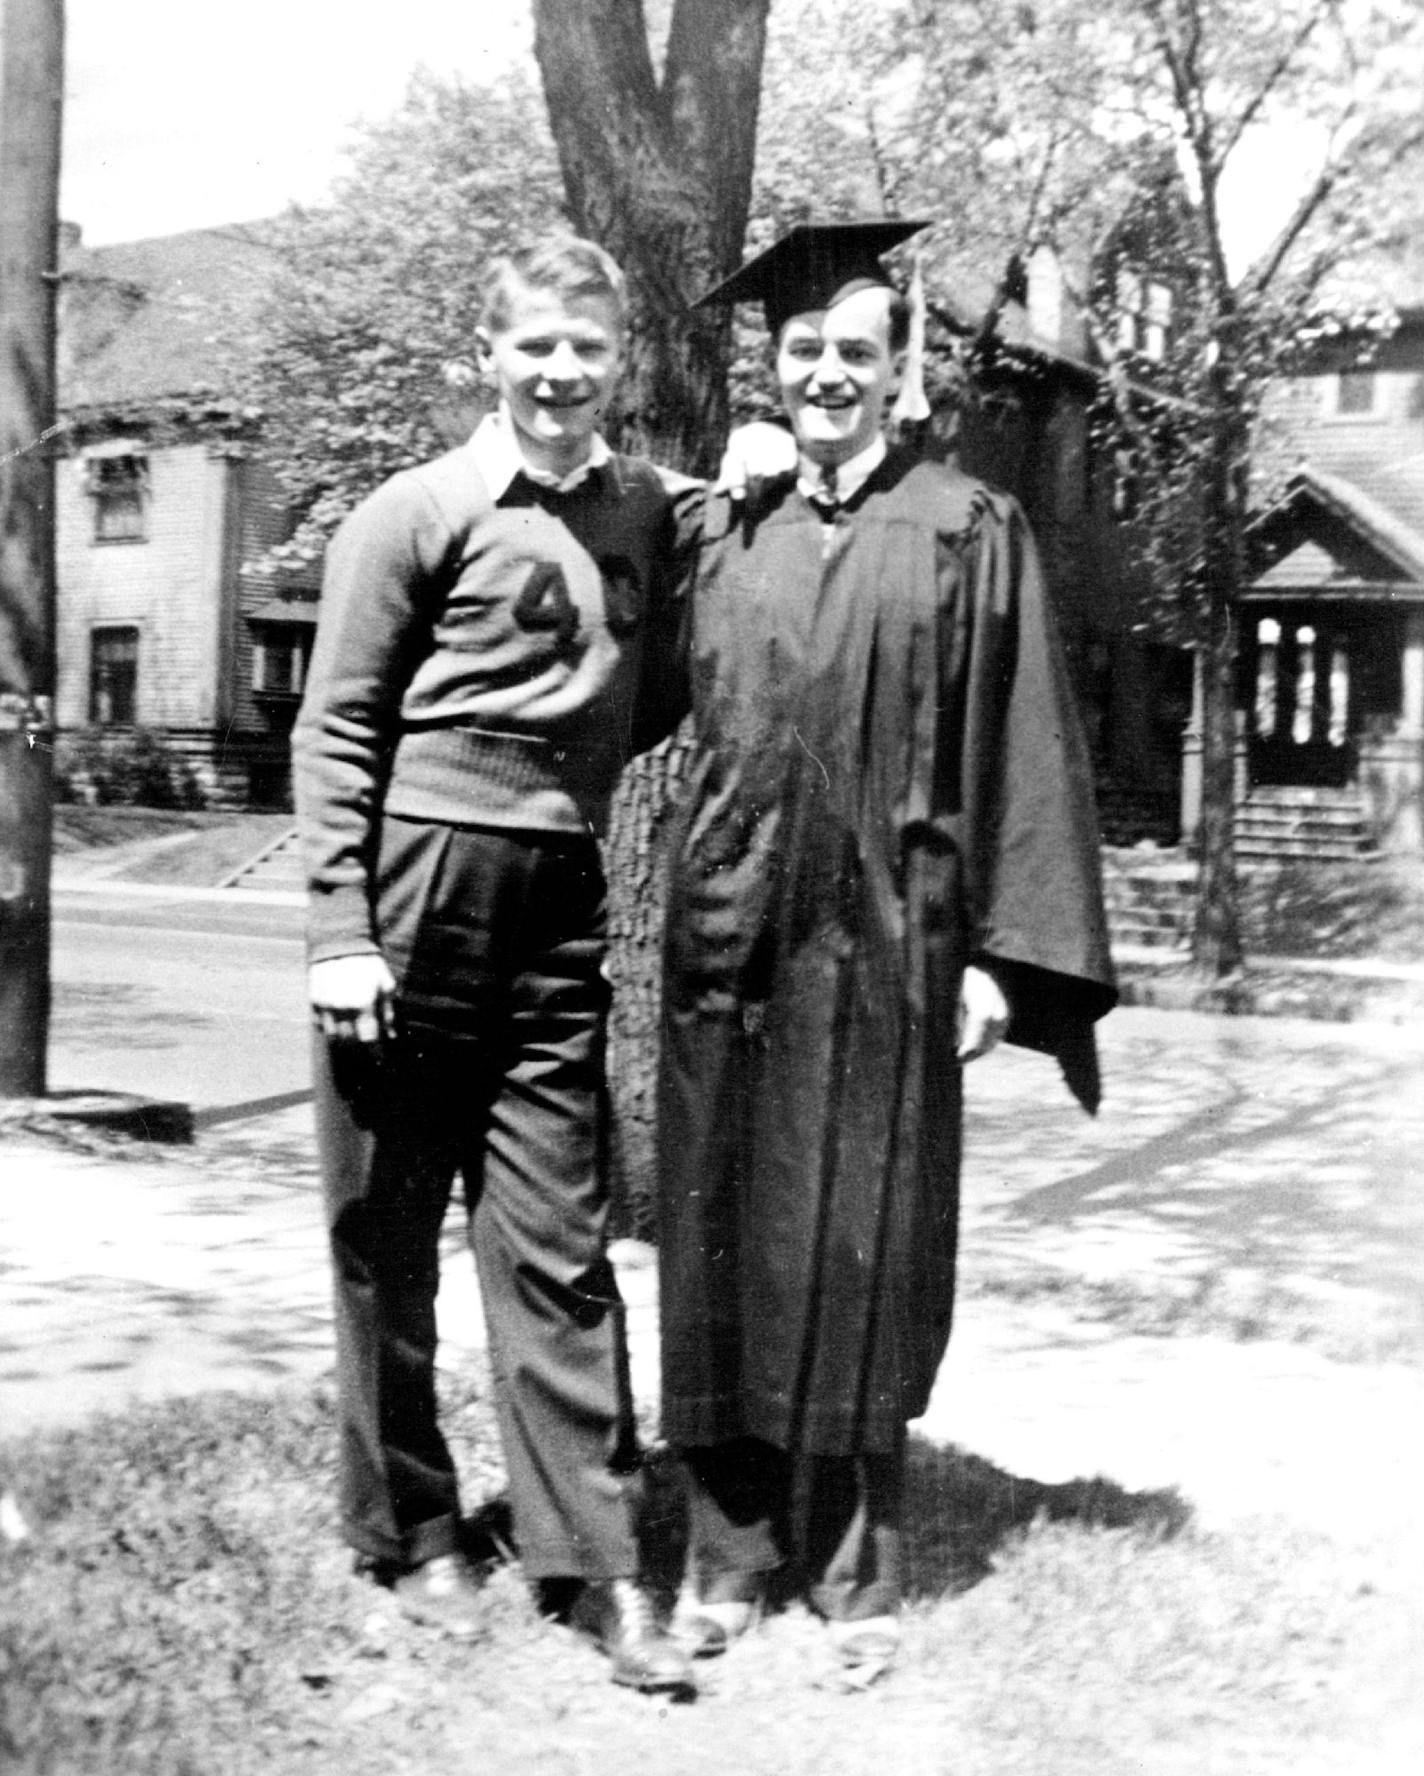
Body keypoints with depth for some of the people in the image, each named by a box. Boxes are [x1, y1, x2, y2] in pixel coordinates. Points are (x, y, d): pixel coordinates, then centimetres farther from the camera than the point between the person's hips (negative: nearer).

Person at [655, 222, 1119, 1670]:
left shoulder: (965, 530, 2)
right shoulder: (724, 535, 12)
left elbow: (1021, 745, -2)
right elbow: (669, 713, 14)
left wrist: (1003, 951, -8)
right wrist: (683, 903, 3)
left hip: (879, 945, -3)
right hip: (731, 938, 3)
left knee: (859, 1251, 3)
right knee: (728, 1240, 6)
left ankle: (856, 1565, 15)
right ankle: (731, 1546, 17)